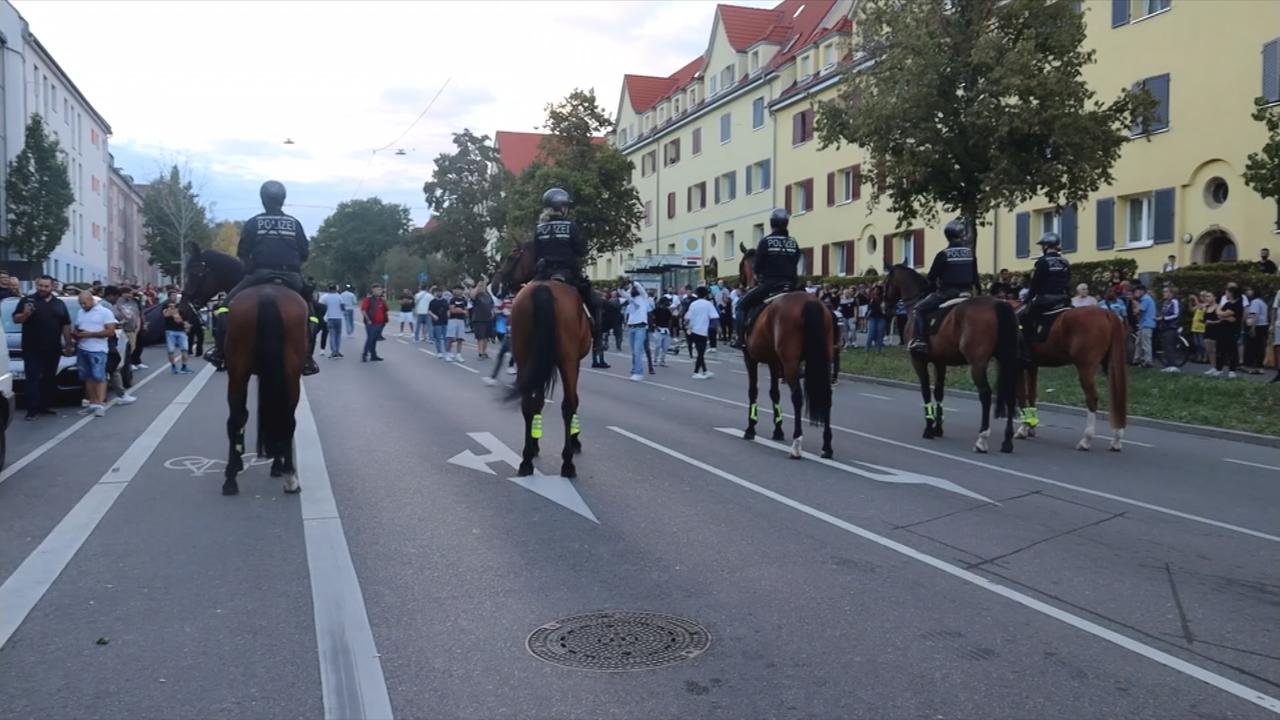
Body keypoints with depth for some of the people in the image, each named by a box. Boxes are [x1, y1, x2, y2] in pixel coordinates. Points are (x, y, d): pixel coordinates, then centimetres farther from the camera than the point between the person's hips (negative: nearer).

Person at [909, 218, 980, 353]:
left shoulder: (943, 254, -9)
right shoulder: (970, 252, 4)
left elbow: (932, 276, -4)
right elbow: (975, 277, 9)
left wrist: (932, 289, 14)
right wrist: (978, 291, 18)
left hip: (947, 292, -5)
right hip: (966, 292, 5)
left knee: (920, 308, 2)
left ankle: (921, 341, -12)